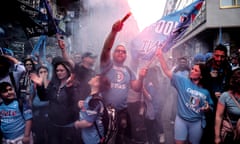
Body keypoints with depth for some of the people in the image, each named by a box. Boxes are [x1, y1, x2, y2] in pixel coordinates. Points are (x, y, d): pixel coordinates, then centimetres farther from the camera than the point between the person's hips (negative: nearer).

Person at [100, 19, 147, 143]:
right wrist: (113, 31, -36)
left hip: (122, 111, 4)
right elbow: (106, 49, -22)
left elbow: (137, 88, 5)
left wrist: (141, 77, -14)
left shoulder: (128, 71, 10)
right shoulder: (107, 65, -3)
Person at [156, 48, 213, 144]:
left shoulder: (205, 92, -1)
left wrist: (207, 108, -13)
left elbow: (209, 109, 11)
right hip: (181, 119, -1)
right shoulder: (183, 81, -5)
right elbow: (167, 71, -13)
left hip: (196, 122, 1)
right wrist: (160, 56, -21)